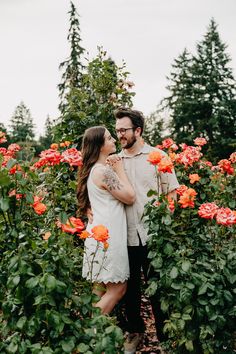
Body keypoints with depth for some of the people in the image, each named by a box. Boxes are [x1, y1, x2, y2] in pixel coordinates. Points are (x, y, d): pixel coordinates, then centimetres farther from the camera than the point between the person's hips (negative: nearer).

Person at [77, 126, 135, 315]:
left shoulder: (95, 169, 12)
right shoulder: (104, 171, -19)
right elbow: (130, 197, -13)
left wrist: (116, 169, 11)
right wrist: (120, 169, -5)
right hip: (108, 236, -10)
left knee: (101, 287, 15)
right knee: (117, 289, -3)